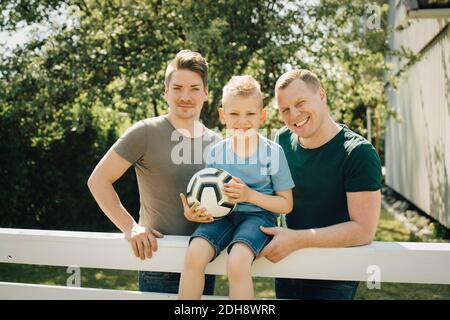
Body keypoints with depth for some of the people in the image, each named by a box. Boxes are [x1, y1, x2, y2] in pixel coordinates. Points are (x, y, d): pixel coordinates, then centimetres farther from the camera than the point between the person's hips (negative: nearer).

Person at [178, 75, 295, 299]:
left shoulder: (272, 152, -3)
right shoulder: (216, 152, 6)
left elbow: (286, 204, -1)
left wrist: (249, 195, -15)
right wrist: (194, 210, -9)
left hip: (258, 215, -3)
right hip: (223, 215, 3)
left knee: (237, 262, -33)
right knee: (194, 254, -26)